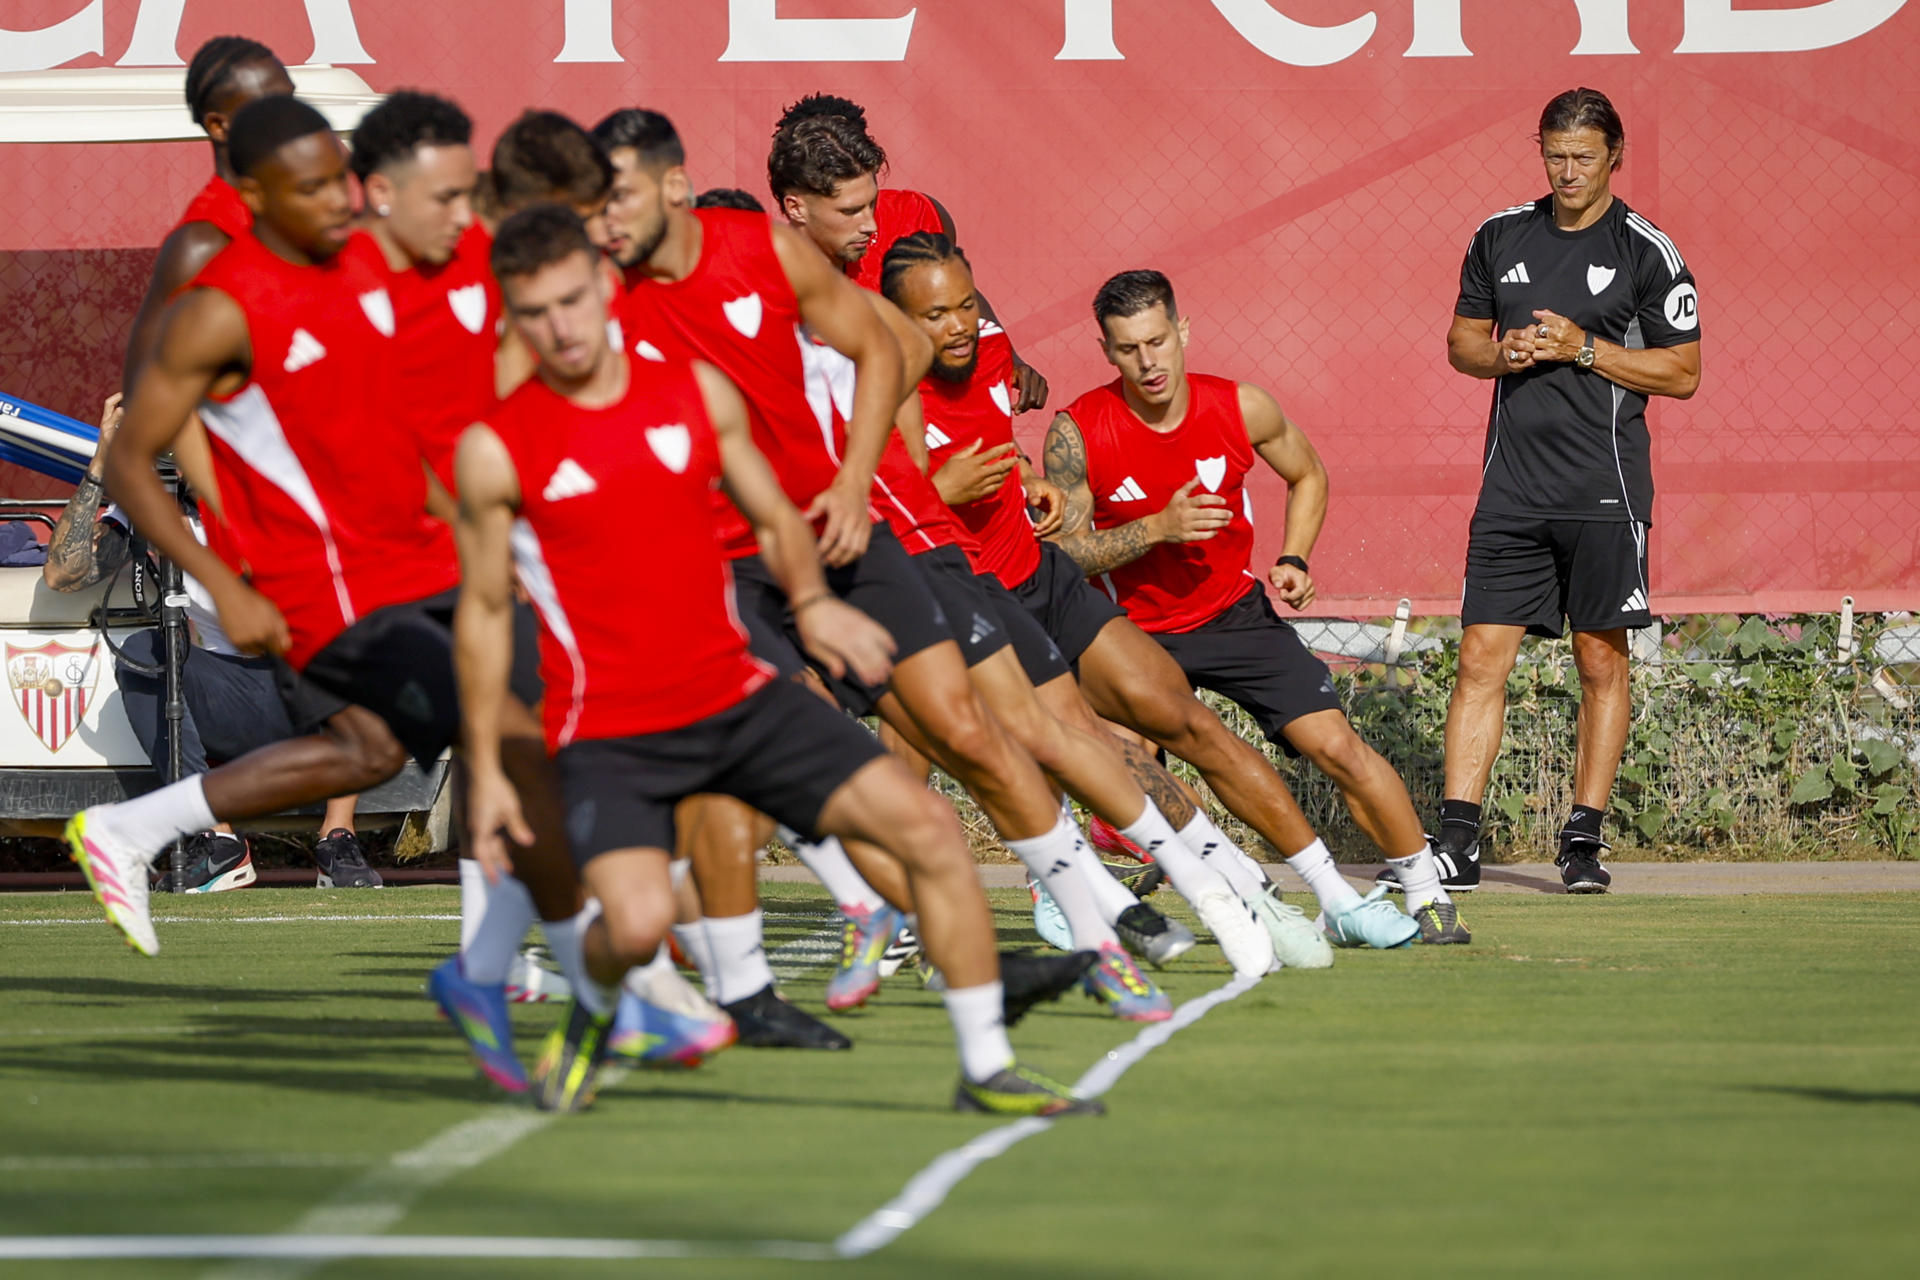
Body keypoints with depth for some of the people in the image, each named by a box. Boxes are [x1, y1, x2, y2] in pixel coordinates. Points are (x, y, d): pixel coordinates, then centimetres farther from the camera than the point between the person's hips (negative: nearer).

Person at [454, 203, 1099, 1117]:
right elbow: (484, 612, 3)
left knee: (928, 827, -7)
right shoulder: (497, 451, -6)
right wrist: (486, 771, 2)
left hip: (739, 698, 4)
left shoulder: (698, 393, 4)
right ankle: (588, 1019, 10)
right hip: (610, 733, -4)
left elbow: (774, 518, 17)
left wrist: (811, 600, -4)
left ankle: (986, 1068, 5)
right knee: (638, 919, -29)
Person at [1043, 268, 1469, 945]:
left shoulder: (1241, 408, -11)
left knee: (1337, 746, -10)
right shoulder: (1078, 433, -18)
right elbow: (1063, 553, -14)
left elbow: (1307, 476, 10)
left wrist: (1293, 560, -5)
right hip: (1133, 630, -1)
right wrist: (1158, 528, -27)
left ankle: (1427, 895, 7)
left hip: (1235, 610, 1)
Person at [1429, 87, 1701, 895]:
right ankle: (1456, 843, -3)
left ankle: (1584, 840, 8)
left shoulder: (1647, 252, -1)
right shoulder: (1501, 237, 11)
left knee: (1601, 662, 1)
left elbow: (1682, 372, -2)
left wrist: (1583, 349, -12)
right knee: (1481, 656, -3)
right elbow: (1461, 341, 19)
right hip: (1512, 488, 3)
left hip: (1605, 490, -3)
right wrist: (1503, 353, -3)